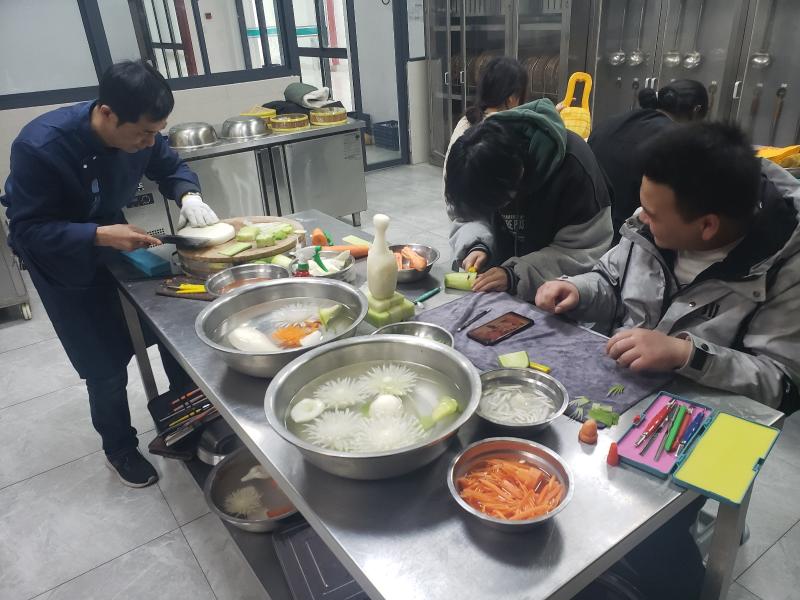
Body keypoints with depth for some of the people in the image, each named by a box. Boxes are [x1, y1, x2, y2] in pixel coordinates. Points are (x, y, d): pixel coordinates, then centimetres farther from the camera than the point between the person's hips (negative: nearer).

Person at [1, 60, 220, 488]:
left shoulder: (138, 131, -19)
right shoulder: (39, 147, -34)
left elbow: (169, 167, -1)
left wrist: (189, 196, -23)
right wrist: (100, 236, -40)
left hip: (111, 237, 5)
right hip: (60, 260, -5)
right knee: (105, 364, -1)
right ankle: (119, 449, 27)